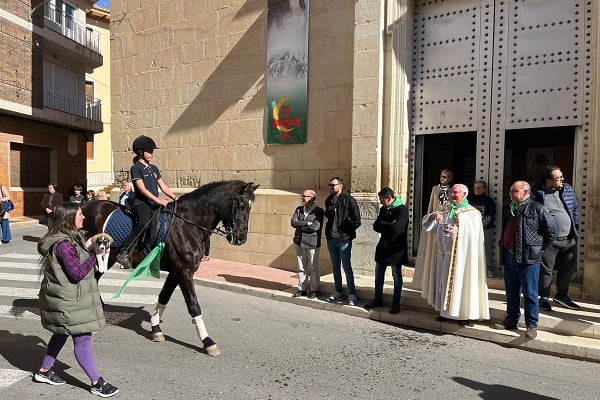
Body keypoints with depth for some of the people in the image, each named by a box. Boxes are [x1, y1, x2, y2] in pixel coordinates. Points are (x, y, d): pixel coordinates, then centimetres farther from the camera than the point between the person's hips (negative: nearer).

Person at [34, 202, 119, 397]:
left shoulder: (72, 238, 5)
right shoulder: (63, 245, -26)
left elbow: (80, 262, 12)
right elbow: (77, 273, -26)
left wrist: (91, 248, -1)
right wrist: (95, 255, -21)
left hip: (67, 298, 11)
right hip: (69, 301, -11)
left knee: (61, 334, 25)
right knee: (82, 340, -1)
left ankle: (44, 371, 42)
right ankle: (97, 383, 9)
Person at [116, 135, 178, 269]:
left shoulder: (154, 168, 20)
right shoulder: (136, 168, -2)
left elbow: (163, 187, 17)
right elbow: (142, 188, -13)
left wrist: (175, 197, 1)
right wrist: (158, 200, -23)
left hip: (154, 204, 8)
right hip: (141, 203, -8)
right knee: (144, 224, -31)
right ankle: (123, 253, -25)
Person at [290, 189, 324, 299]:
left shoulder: (319, 211, -6)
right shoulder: (299, 209, 11)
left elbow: (316, 227, -18)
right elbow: (293, 222, -3)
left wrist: (300, 226, -9)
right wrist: (307, 223, -14)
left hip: (312, 243, -5)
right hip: (299, 242, 5)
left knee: (314, 268, 5)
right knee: (301, 267, 11)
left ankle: (314, 290, 17)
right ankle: (302, 289, 20)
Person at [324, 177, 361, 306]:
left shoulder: (348, 200, -9)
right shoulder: (329, 201, 11)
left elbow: (357, 220, -11)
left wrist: (347, 232, -9)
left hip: (344, 239, -6)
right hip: (331, 238, 6)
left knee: (347, 267, -2)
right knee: (335, 267, 14)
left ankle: (352, 295, 8)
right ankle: (338, 292, 25)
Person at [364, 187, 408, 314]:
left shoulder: (402, 209, -15)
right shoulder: (383, 209, 8)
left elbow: (396, 228, -28)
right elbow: (375, 226, 1)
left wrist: (382, 225, -12)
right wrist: (389, 225, -16)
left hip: (396, 248, -7)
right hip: (383, 246, 7)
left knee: (396, 276, 5)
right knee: (378, 274, 12)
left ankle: (396, 303, 17)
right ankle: (378, 299, 26)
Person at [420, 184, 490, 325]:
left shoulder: (473, 213, -2)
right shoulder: (444, 210, 12)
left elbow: (473, 233, -14)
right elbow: (426, 223, 5)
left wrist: (458, 230, -28)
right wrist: (433, 216, -15)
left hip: (460, 255, -5)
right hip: (443, 253, 5)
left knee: (461, 282, -2)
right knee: (444, 282, 9)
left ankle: (465, 313, 9)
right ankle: (446, 311, 20)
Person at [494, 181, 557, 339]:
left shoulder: (538, 209, -8)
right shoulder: (510, 210, 14)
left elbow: (552, 231, -6)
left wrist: (538, 248, -2)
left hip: (528, 258, -7)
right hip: (509, 255, 7)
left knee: (530, 293, 1)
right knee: (511, 291, 15)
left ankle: (531, 325, 12)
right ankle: (511, 320, 27)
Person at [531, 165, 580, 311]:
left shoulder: (567, 189, 8)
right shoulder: (537, 194, -10)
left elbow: (575, 209, 16)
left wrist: (576, 229, 13)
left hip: (569, 239, 6)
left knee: (569, 267, 13)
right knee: (546, 270, 4)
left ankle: (562, 295, 33)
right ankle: (544, 298, 18)